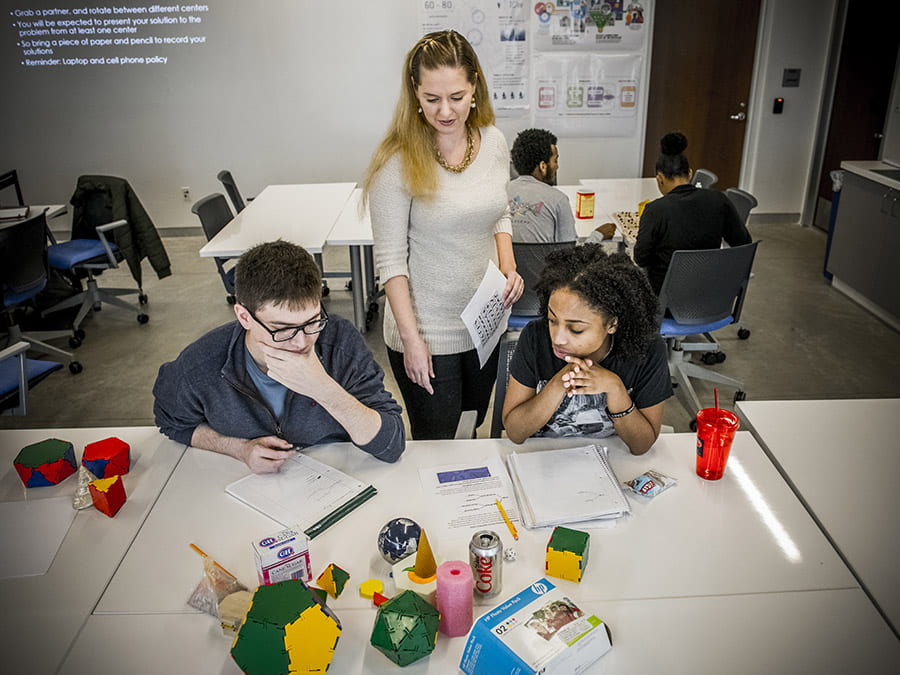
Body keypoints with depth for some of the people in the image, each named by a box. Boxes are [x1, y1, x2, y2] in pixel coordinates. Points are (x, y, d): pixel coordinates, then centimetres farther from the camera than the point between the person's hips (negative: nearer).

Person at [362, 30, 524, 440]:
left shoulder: (493, 141, -2)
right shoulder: (398, 161, -18)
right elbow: (391, 258, -15)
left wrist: (508, 268, -4)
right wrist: (410, 338, -16)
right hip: (426, 332, -5)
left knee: (476, 423, 23)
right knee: (434, 442, 8)